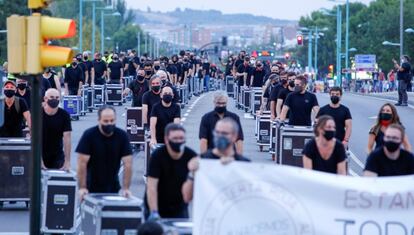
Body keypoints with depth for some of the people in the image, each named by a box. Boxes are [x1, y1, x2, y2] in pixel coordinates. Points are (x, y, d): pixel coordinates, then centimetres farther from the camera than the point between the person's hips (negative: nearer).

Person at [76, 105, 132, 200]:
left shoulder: (122, 136, -7)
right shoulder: (89, 135, -13)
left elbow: (128, 164, -9)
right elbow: (82, 163, -16)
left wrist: (126, 188, -16)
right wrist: (82, 188, -21)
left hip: (113, 188, 2)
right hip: (91, 188, -2)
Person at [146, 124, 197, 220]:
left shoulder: (192, 156, -10)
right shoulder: (157, 155, -18)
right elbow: (151, 186, -22)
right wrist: (154, 212, -31)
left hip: (180, 209, 2)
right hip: (158, 208, -2)